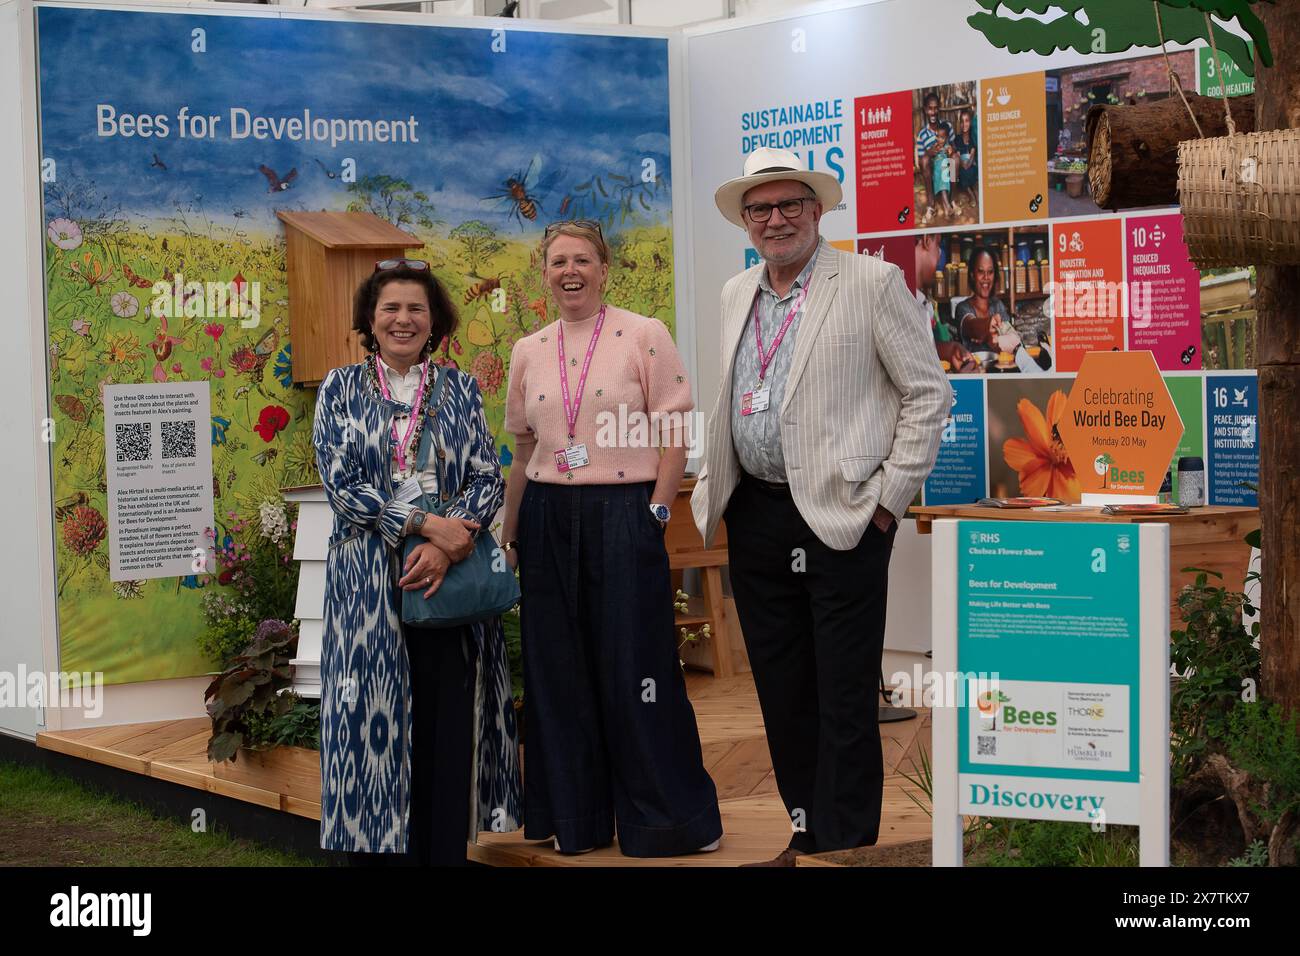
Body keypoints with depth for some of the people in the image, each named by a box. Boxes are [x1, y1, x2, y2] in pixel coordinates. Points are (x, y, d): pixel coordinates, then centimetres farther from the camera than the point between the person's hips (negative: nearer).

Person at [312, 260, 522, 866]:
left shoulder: (460, 390, 10)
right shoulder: (342, 388, 6)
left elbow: (488, 479, 2)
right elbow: (341, 483, -5)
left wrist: (445, 548, -15)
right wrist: (426, 524, -14)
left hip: (450, 575, 1)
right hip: (369, 581, -1)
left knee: (449, 722, 1)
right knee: (375, 718, -1)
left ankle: (447, 851, 9)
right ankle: (381, 845, 7)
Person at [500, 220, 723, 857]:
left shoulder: (644, 336, -3)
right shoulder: (528, 352, 10)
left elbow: (675, 437, -4)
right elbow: (523, 452, 14)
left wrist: (656, 512, -12)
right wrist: (509, 534, 11)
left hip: (625, 512, -4)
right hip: (548, 519, 4)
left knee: (637, 667, -2)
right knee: (559, 670, 7)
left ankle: (671, 819, 11)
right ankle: (578, 818, 19)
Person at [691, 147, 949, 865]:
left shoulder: (871, 283, -5)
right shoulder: (735, 295, 14)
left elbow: (929, 393, -5)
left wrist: (890, 497, -8)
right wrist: (715, 490, 13)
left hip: (841, 517, -6)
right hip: (754, 517, 6)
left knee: (844, 698, -2)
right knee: (781, 693, 12)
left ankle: (845, 843, 7)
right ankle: (805, 836, 23)